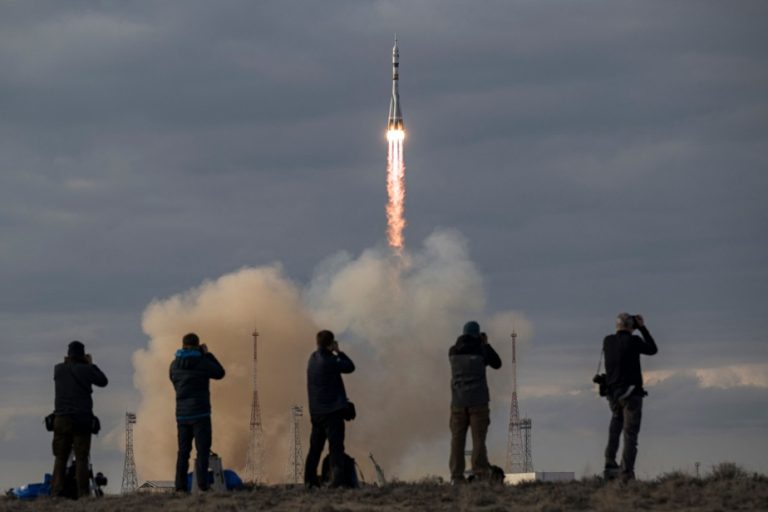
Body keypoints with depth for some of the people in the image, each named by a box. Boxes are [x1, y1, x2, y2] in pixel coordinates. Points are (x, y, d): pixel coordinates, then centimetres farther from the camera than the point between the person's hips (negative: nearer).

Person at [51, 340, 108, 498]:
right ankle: (82, 493, -6)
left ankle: (56, 493, -2)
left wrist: (67, 361, 21)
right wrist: (91, 364, 16)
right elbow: (103, 381, 8)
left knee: (60, 458, 6)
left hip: (62, 419, 2)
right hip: (82, 420, -2)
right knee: (81, 458, 0)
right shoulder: (85, 369, -6)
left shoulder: (58, 369, 2)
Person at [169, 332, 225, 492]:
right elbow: (220, 373, 5)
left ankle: (181, 486, 3)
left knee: (183, 451, 9)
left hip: (182, 414, 4)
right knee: (202, 449, -3)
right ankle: (202, 484, -13)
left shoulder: (174, 365, 2)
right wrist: (207, 354, 10)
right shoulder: (202, 362, -11)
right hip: (200, 413, -4)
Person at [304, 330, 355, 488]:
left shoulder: (314, 358, 8)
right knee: (336, 446, -9)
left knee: (315, 447, 14)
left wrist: (335, 353, 3)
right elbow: (350, 367, -7)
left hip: (316, 411, 8)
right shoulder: (328, 361, -17)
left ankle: (310, 480, 16)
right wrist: (338, 352, 0)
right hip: (332, 410, -8)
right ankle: (337, 480, -17)